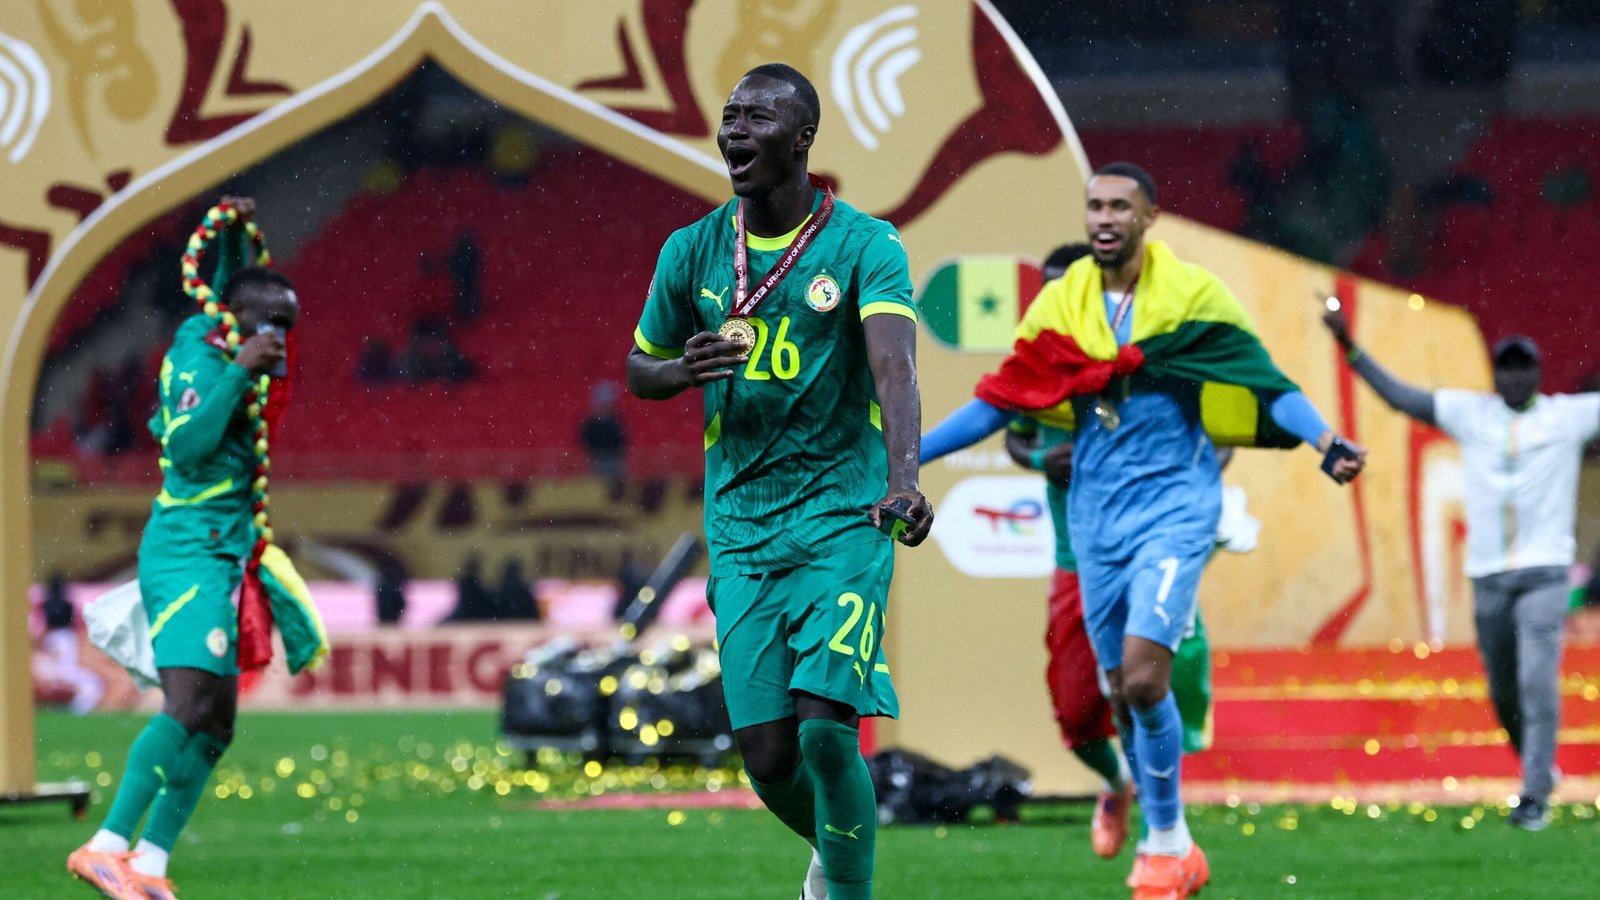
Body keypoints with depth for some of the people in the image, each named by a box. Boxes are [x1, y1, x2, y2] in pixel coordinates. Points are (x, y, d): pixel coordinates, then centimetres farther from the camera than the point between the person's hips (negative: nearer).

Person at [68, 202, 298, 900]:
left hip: (215, 560, 10)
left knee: (213, 723, 6)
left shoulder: (212, 345, 16)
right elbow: (190, 445, -25)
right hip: (189, 553, -10)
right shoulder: (199, 359, -10)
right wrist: (240, 371, -22)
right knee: (189, 706, -23)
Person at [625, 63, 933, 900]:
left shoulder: (863, 245, -6)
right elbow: (639, 370, 19)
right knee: (767, 753, -1)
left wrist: (903, 478, -39)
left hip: (843, 517, -3)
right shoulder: (694, 250, 6)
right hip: (741, 530, 4)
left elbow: (894, 367, -21)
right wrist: (684, 369, -7)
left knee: (825, 727, -18)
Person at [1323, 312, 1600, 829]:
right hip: (1488, 573, 3)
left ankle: (1535, 797, -10)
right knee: (1503, 691, 10)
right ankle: (1537, 765, 33)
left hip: (1544, 572, -3)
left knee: (1538, 683, -13)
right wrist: (1348, 344, -1)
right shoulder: (1470, 414, 7)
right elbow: (1399, 396, 6)